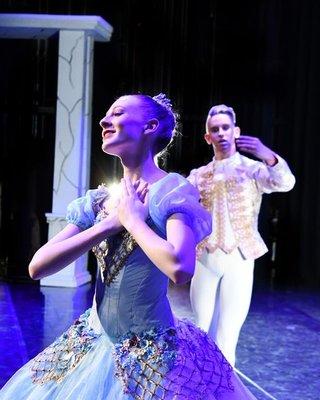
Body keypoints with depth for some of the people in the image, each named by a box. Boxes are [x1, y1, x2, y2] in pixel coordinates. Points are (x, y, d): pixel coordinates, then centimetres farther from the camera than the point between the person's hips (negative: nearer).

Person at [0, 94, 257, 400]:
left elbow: (179, 268, -29)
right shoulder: (99, 200, 4)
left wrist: (131, 218, -15)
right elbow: (37, 267, -4)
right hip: (93, 345, 6)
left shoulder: (171, 191, -11)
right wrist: (110, 224, -12)